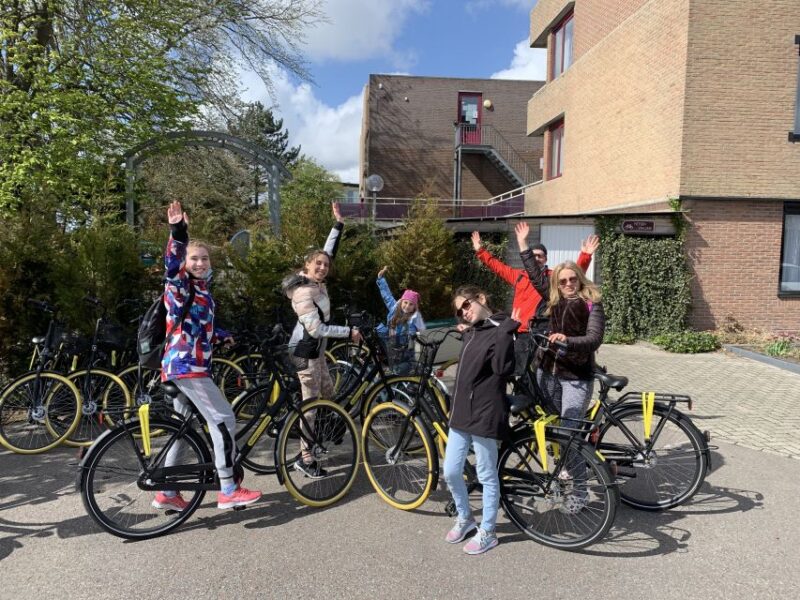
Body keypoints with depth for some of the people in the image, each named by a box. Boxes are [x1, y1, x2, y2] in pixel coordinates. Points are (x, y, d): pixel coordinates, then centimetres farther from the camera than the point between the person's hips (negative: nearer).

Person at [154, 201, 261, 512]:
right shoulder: (180, 284, -8)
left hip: (193, 366, 9)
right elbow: (172, 263, -30)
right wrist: (177, 232, -42)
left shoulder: (202, 289, 16)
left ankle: (167, 493, 25)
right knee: (224, 420, -8)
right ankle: (228, 490, -1)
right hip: (185, 367, -9)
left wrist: (224, 336, 30)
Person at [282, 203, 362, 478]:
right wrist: (348, 332, -20)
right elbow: (316, 329, -26)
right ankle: (305, 459, 6)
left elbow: (330, 250, 11)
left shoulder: (317, 283, 3)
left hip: (315, 349, 10)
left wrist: (339, 223, 9)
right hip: (305, 350, -10)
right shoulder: (304, 291, -22)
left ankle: (310, 440, 30)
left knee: (327, 394, 18)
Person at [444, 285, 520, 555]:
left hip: (484, 415, -8)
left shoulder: (499, 331, -12)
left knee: (487, 476, 8)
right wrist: (465, 333, 21)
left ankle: (487, 531, 24)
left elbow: (502, 368, -23)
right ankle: (464, 518, 35)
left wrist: (507, 332, -23)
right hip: (460, 412, 8)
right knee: (450, 472, 13)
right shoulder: (472, 332, 13)